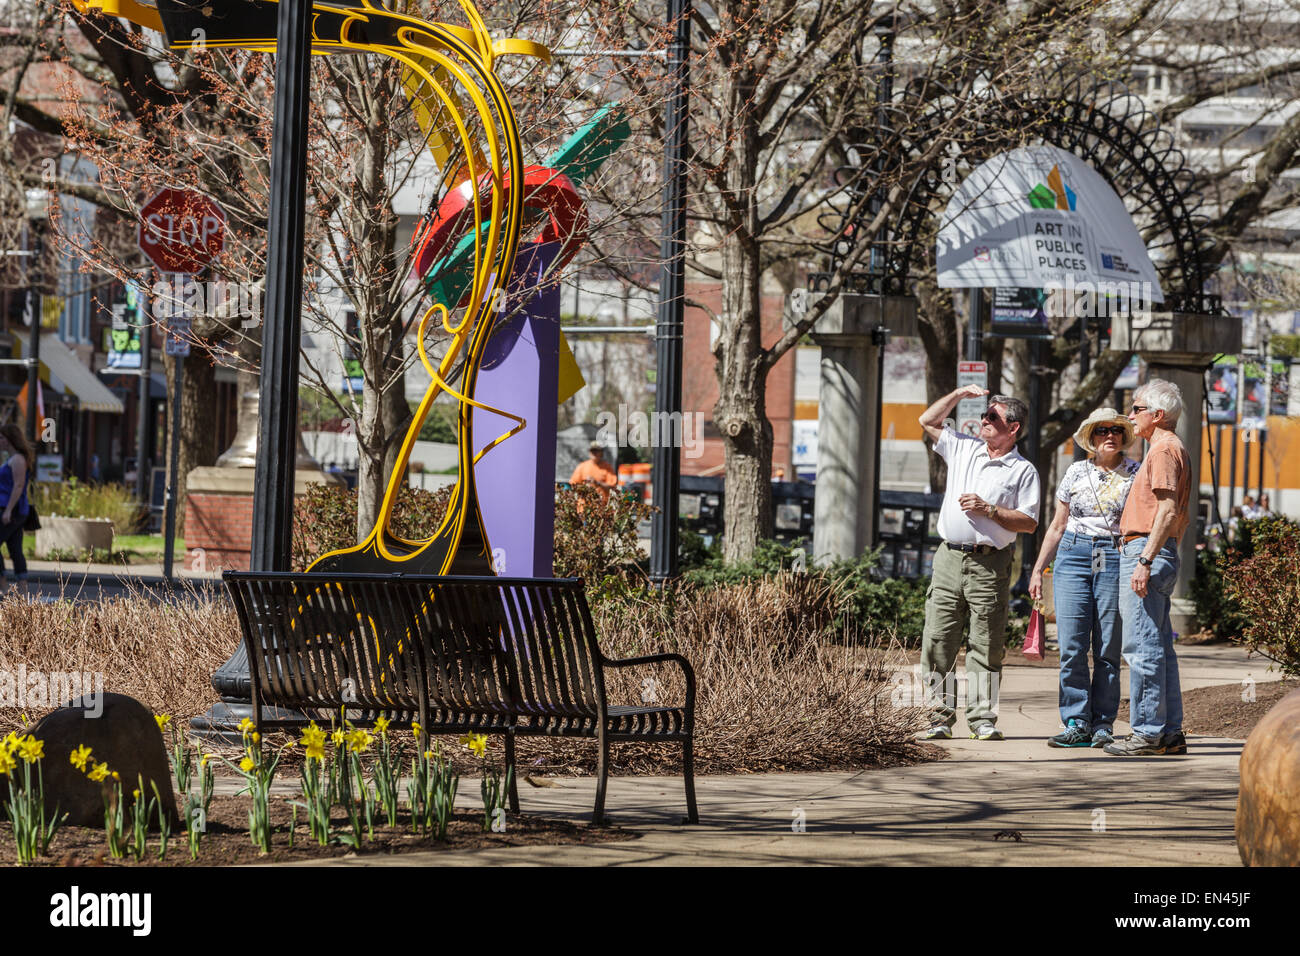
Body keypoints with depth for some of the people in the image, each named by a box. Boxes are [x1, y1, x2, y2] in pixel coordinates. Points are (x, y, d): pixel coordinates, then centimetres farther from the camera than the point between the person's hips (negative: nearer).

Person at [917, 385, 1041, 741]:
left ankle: (982, 719, 4)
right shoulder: (963, 448, 14)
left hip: (990, 565, -3)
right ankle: (940, 718, 1)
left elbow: (1028, 523, -3)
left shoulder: (1023, 471, 2)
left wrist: (989, 510, -12)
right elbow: (928, 421, 18)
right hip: (949, 558, 3)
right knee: (938, 640, -2)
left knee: (986, 645, -1)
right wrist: (958, 394, 8)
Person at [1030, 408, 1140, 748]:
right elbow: (1057, 526, 17)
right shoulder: (1076, 473, 11)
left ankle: (1102, 724, 5)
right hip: (1073, 556, 2)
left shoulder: (1136, 474, 5)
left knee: (1108, 648, -1)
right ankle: (1076, 723, -1)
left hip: (1115, 560, -2)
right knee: (1071, 646, -5)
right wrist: (1038, 569, 14)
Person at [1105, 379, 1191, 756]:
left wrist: (1145, 560, -24)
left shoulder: (1164, 449, -11)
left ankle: (1147, 732, -10)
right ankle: (1171, 732, 12)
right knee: (1159, 647, 11)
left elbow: (1168, 510, -20)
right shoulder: (1172, 449, 22)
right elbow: (1182, 515, 25)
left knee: (1142, 647, -10)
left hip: (1144, 551, -11)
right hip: (1158, 554, 11)